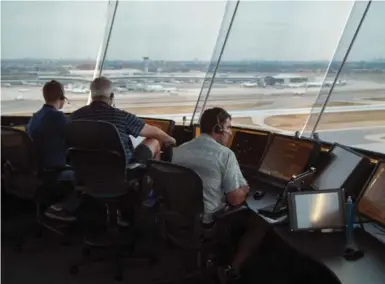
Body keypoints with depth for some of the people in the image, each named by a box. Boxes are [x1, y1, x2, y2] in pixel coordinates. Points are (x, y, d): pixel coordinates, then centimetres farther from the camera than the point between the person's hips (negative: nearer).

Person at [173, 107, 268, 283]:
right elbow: (236, 200, -16)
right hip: (210, 223, -7)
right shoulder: (225, 154, -17)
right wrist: (244, 190, 7)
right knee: (259, 222, 10)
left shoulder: (179, 150, 2)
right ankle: (232, 269, 0)